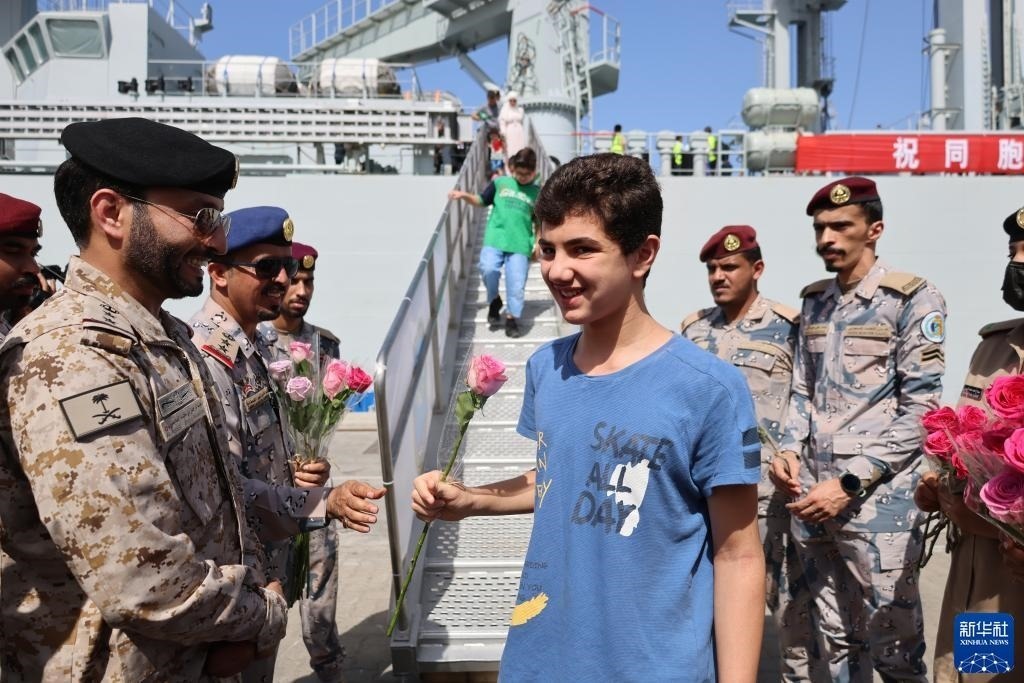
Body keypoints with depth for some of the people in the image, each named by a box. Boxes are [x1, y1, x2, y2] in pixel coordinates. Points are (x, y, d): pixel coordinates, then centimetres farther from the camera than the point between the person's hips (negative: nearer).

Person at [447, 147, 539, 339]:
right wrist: (464, 195, 2)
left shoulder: (537, 193, 12)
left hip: (520, 244, 0)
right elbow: (481, 201, 18)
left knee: (516, 283, -7)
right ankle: (494, 301, 5)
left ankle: (512, 318, 12)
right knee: (488, 269, -24)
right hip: (494, 239, 0)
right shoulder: (500, 183, 11)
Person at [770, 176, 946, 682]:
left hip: (877, 499, -5)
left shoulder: (912, 300, -6)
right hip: (811, 497, 5)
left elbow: (920, 411, -11)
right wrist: (790, 450, 0)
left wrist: (850, 483, -16)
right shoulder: (814, 301, 12)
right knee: (836, 641, 17)